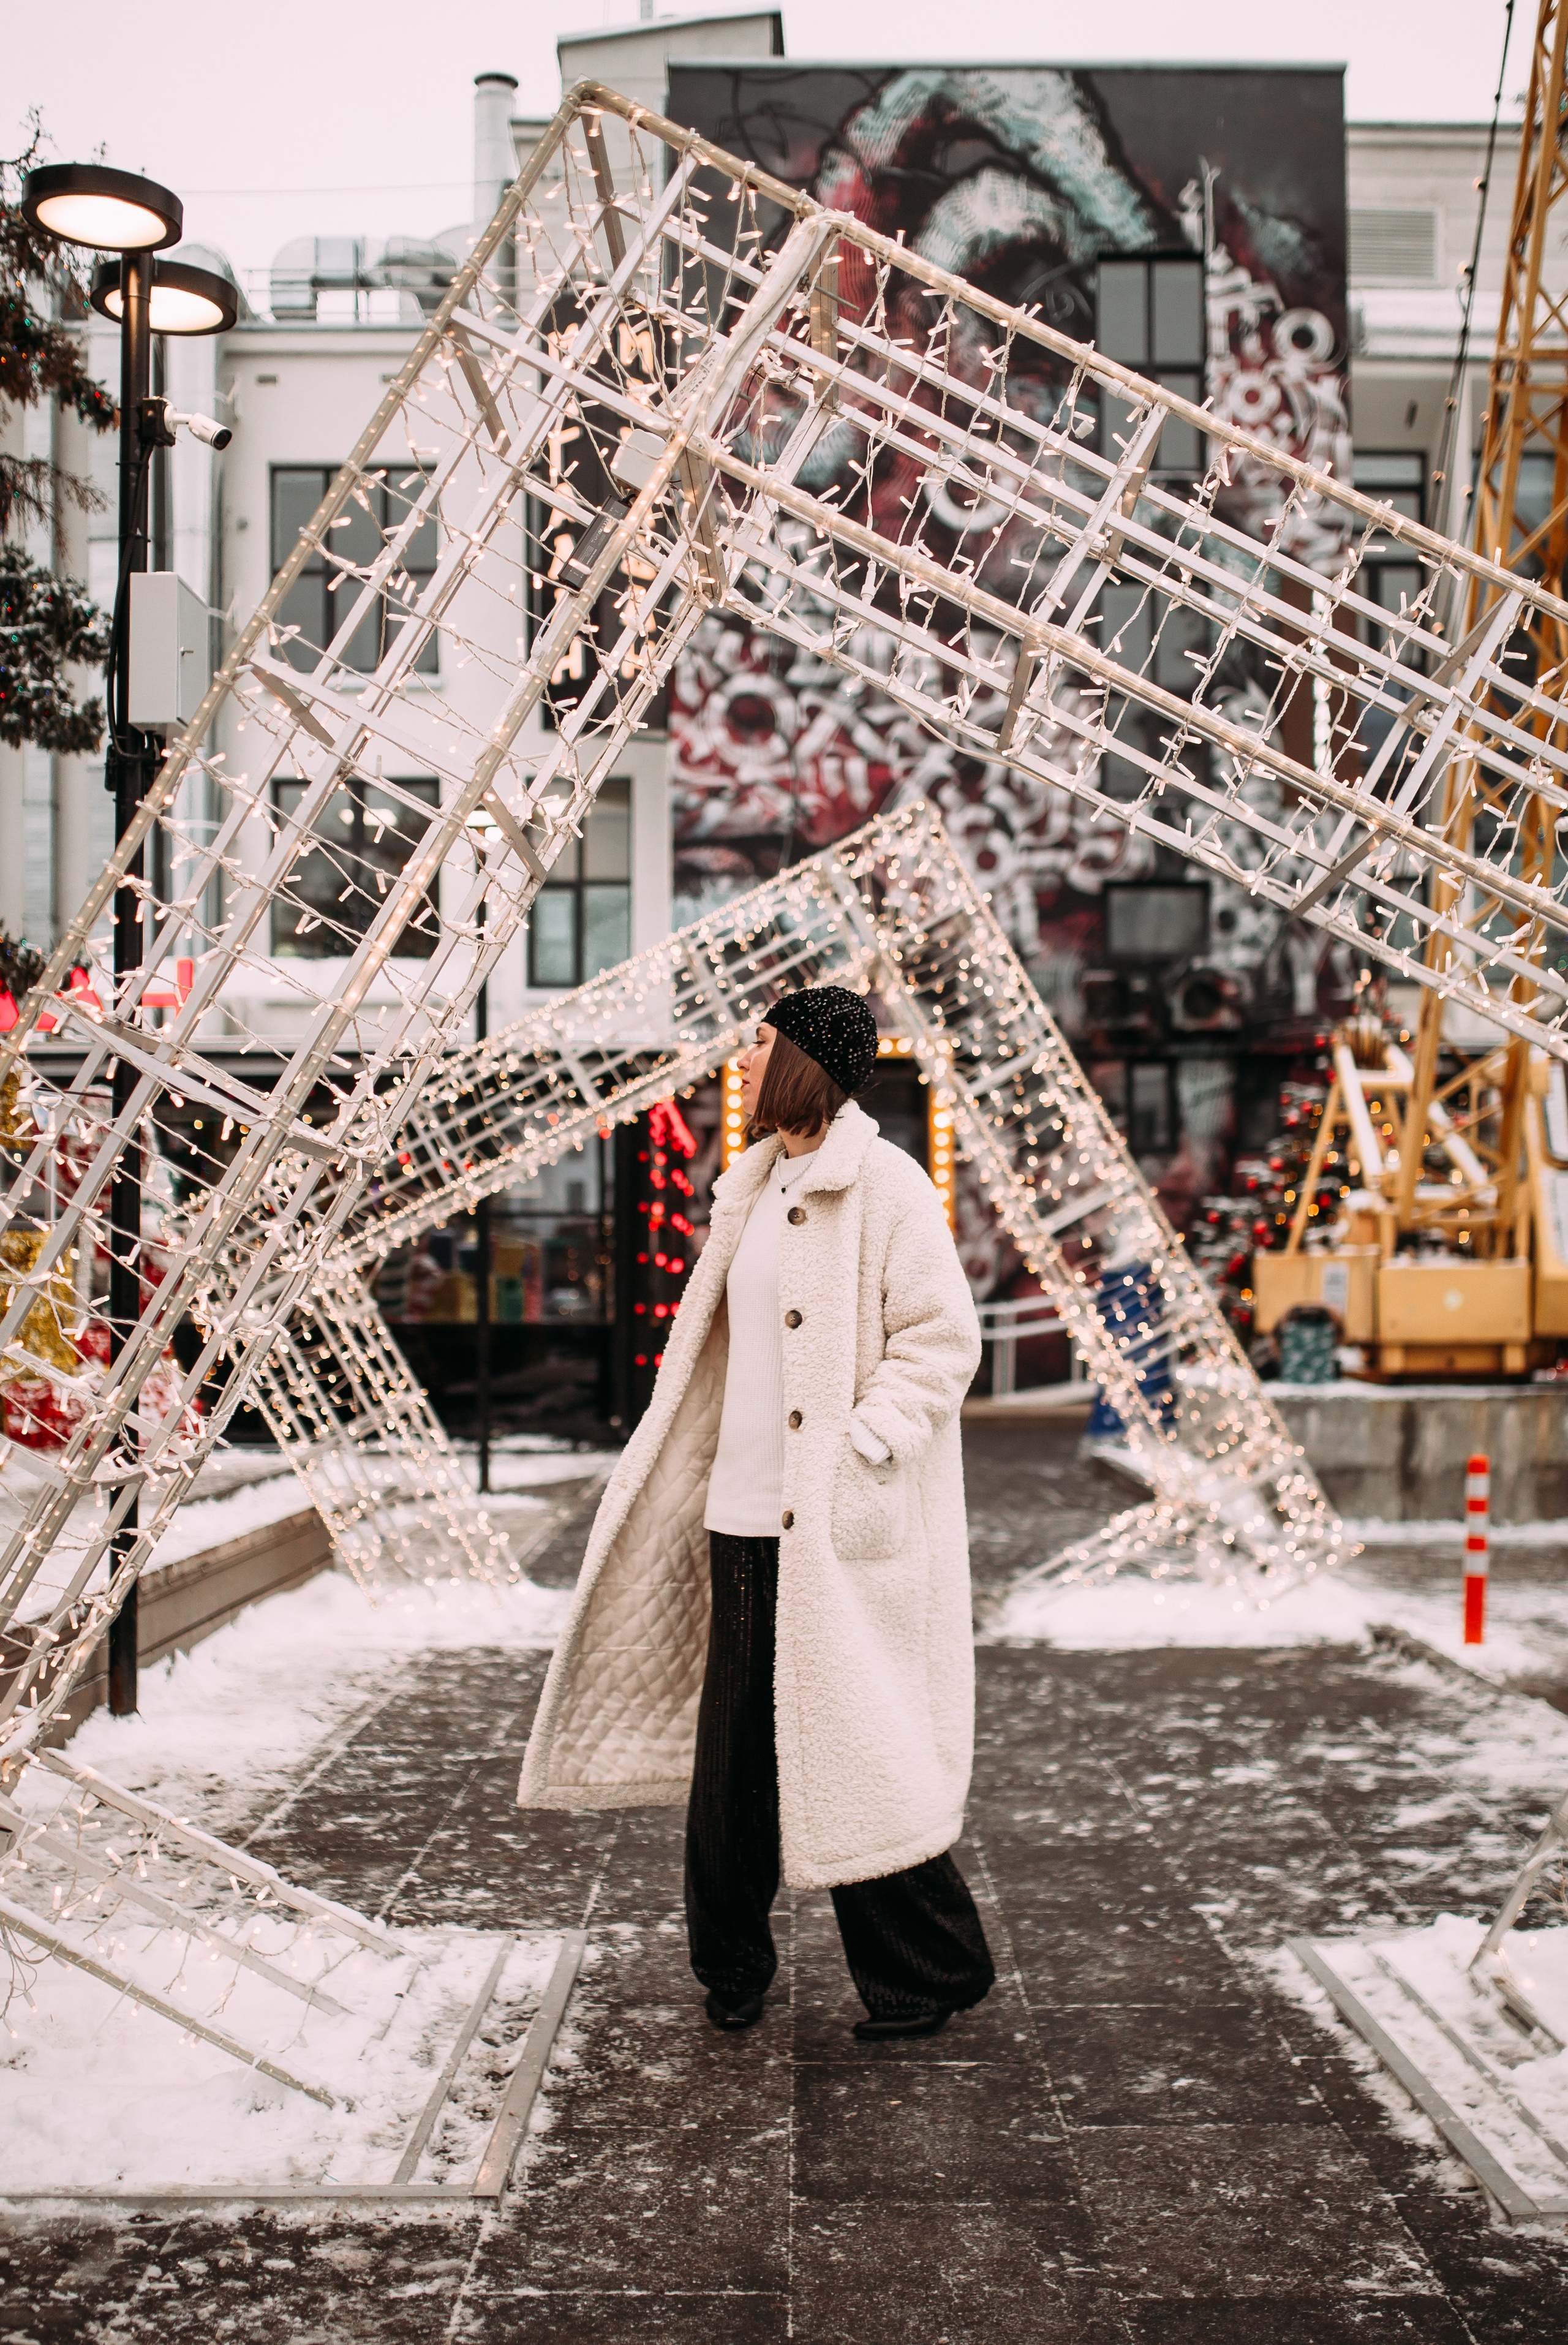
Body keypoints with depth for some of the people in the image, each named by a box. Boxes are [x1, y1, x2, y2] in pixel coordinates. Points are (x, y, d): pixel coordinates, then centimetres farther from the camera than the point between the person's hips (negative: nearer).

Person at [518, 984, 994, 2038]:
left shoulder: (884, 1184, -8)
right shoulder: (754, 1187, 15)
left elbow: (943, 1339, -12)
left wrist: (862, 1448, -19)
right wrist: (676, 1480, 16)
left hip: (840, 1526, -7)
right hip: (744, 1516, 7)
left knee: (857, 1750, 0)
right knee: (735, 1743, 11)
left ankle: (935, 1971, 19)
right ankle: (732, 1965, 26)